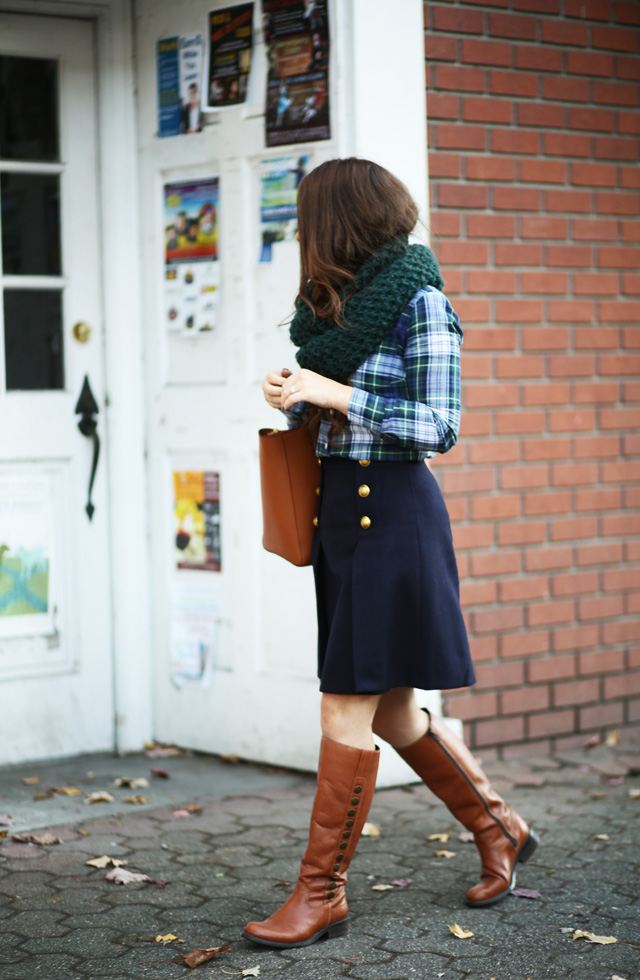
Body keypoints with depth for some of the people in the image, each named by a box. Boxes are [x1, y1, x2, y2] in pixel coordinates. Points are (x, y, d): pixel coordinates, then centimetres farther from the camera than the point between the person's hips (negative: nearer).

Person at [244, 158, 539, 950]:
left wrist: (336, 394, -17)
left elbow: (439, 426, -14)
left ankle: (322, 893, 2)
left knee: (349, 712, -6)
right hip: (338, 510, 9)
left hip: (391, 513, -9)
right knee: (391, 715, 13)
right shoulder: (338, 303, 14)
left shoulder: (418, 300, -10)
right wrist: (294, 399, 0)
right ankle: (499, 832, 30)